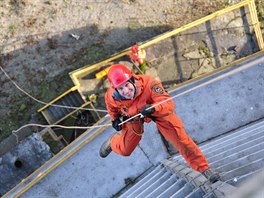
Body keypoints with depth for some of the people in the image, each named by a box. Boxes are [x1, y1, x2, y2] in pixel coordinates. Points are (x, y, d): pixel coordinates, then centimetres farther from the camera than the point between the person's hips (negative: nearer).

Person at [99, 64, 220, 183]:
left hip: (158, 111, -2)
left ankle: (203, 168, 12)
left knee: (181, 139, -7)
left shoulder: (148, 83, -43)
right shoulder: (111, 96, -31)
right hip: (133, 117, 2)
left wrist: (153, 108, -61)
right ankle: (113, 141, 47)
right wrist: (114, 119, 11)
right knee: (124, 150, 9)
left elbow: (169, 105, -43)